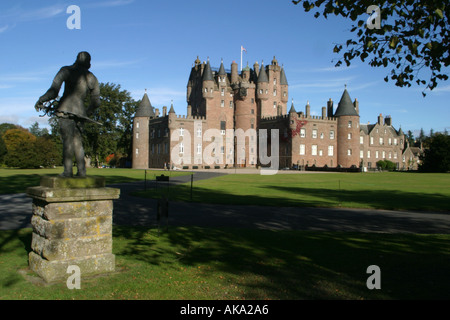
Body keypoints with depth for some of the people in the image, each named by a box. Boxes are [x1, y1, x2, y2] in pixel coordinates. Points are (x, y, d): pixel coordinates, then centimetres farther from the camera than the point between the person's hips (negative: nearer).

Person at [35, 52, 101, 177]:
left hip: (66, 108, -4)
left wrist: (41, 100, 9)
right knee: (77, 141, 9)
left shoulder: (67, 70, 2)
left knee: (67, 139, -7)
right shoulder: (92, 78, 15)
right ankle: (82, 170, 4)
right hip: (80, 111, 4)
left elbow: (53, 92, -5)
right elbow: (96, 102, 18)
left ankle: (67, 170, -11)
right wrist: (88, 112, 35)